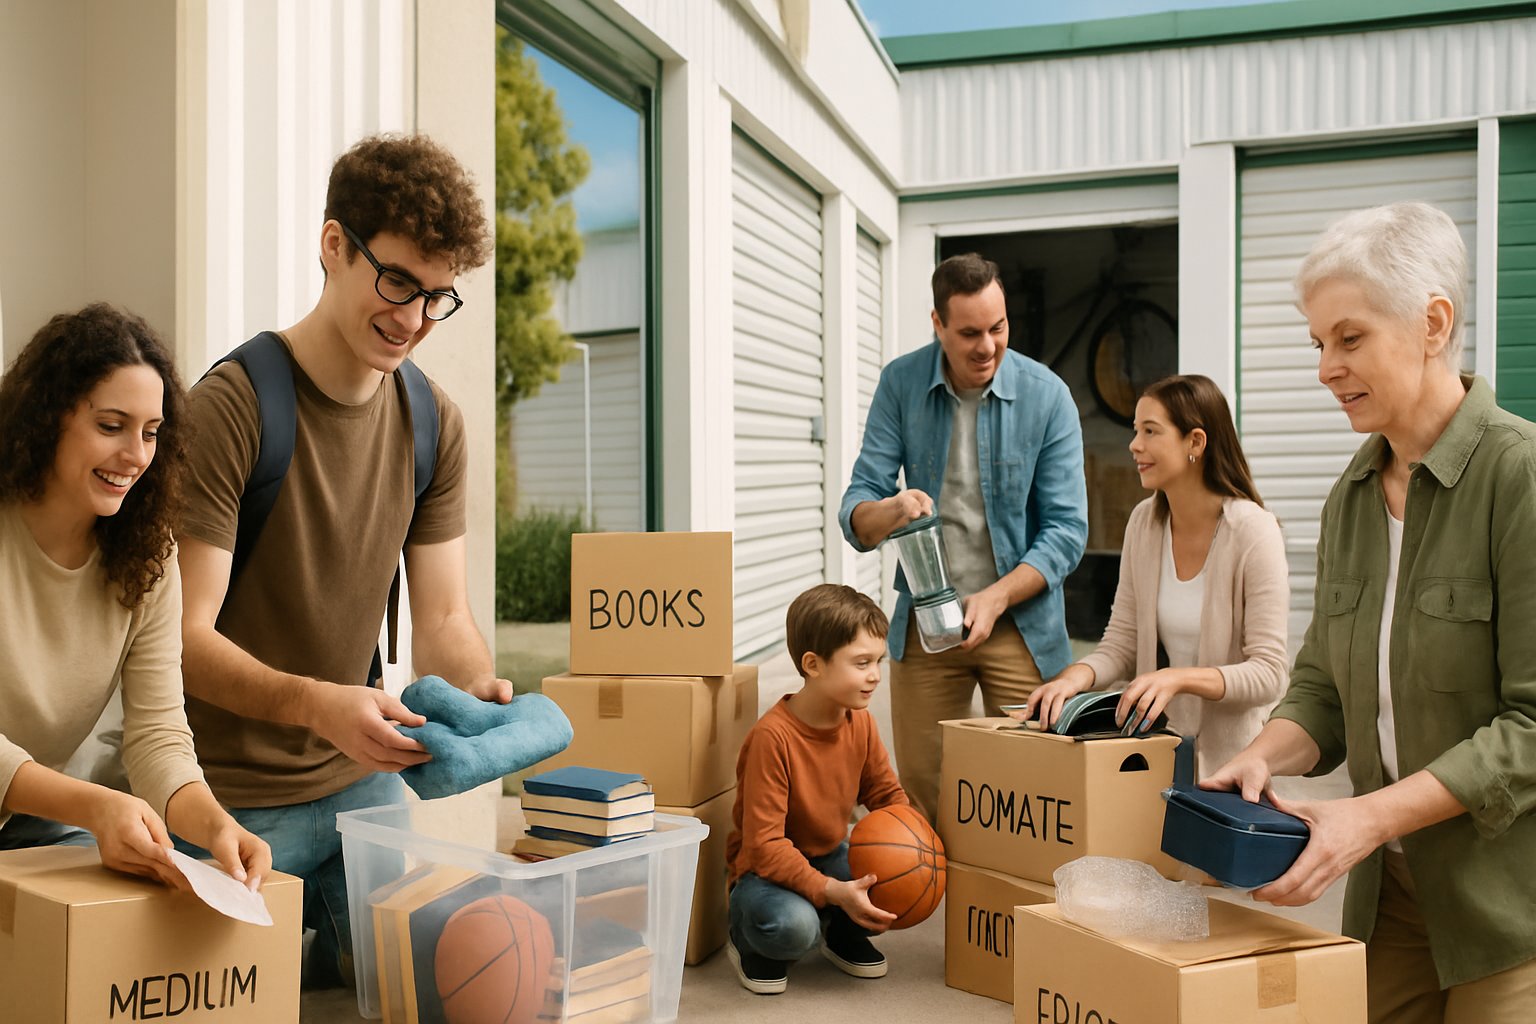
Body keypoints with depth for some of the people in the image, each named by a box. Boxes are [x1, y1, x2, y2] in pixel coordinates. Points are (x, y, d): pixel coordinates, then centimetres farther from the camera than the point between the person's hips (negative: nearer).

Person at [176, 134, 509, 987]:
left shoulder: (435, 424, 0)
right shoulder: (232, 406, -19)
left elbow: (442, 619, 2)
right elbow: (184, 632, -20)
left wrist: (479, 688, -20)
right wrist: (315, 703, -36)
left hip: (362, 780, 5)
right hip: (235, 797, -5)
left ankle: (309, 954, 35)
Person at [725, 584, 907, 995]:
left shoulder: (861, 722, -8)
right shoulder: (772, 736, -29)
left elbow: (886, 792, 6)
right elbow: (764, 843, -29)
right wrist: (833, 891, -38)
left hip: (831, 854, 6)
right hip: (767, 867, -6)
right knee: (792, 926, -37)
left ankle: (846, 934, 14)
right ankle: (748, 940, 2)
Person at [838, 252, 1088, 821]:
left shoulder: (1046, 395, -9)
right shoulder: (900, 384, -5)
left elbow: (1067, 529, -10)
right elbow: (856, 513, -6)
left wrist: (995, 598, -24)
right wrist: (891, 510, -30)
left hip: (1021, 621, -1)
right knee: (919, 792, 9)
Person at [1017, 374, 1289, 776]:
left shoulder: (1253, 531, -13)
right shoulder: (1143, 521, 4)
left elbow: (1268, 674, -15)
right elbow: (1121, 644, 6)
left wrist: (1178, 678, -30)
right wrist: (1076, 676, -15)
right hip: (1155, 747, 4)